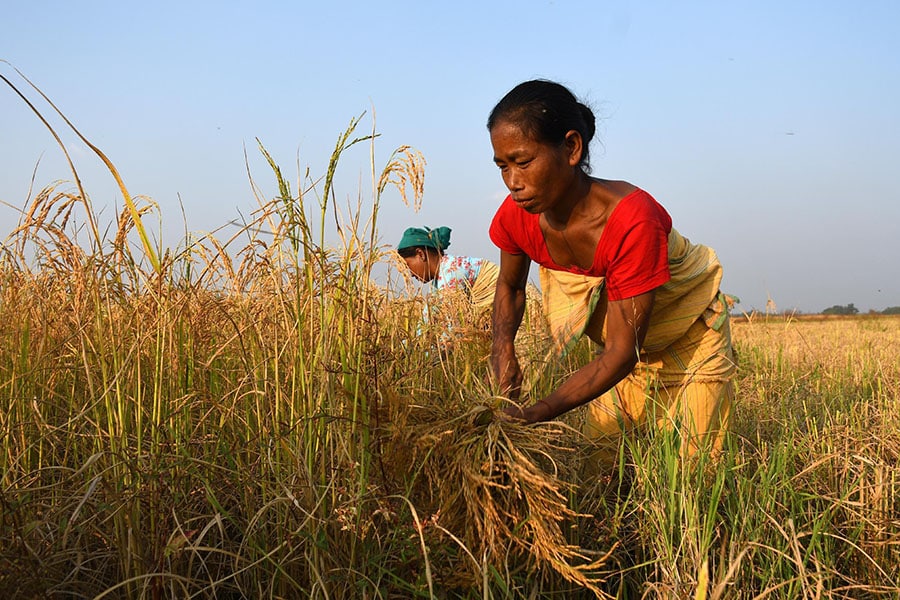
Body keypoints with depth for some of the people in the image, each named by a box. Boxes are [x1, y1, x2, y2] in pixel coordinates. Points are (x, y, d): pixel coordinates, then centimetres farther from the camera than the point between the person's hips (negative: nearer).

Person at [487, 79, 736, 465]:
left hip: (690, 334, -4)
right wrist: (503, 348, -20)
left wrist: (534, 415, -42)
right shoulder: (516, 217, -22)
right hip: (619, 336, 5)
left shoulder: (631, 221, -40)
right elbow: (510, 285, 1)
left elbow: (621, 353, -35)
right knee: (602, 465, 4)